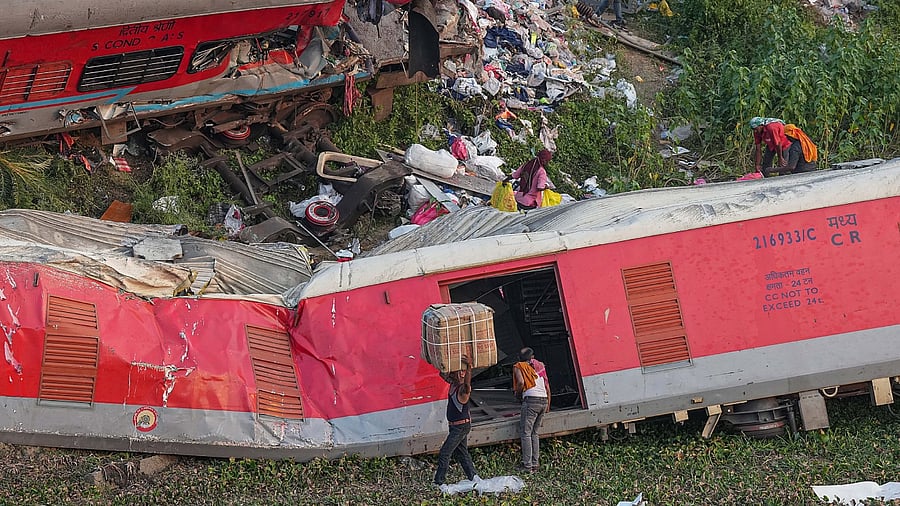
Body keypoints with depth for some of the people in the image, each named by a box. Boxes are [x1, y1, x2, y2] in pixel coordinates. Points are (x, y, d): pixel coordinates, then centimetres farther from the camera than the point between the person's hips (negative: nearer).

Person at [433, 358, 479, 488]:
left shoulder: (463, 389, -21)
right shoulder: (453, 384, 5)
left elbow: (467, 383, -44)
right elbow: (443, 374, 16)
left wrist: (469, 369, -56)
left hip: (461, 426, -10)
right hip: (455, 426, 10)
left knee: (444, 454, -8)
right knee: (461, 453, 17)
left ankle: (438, 483, -4)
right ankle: (473, 477, 25)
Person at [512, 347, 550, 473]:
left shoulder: (518, 367, 7)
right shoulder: (540, 365, 21)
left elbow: (521, 382, -12)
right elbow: (547, 386, 18)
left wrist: (517, 394, 7)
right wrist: (548, 404, 25)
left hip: (531, 399, -6)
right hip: (544, 400, 6)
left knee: (526, 433, -2)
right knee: (534, 432, 15)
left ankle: (527, 465, -7)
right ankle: (536, 463, 12)